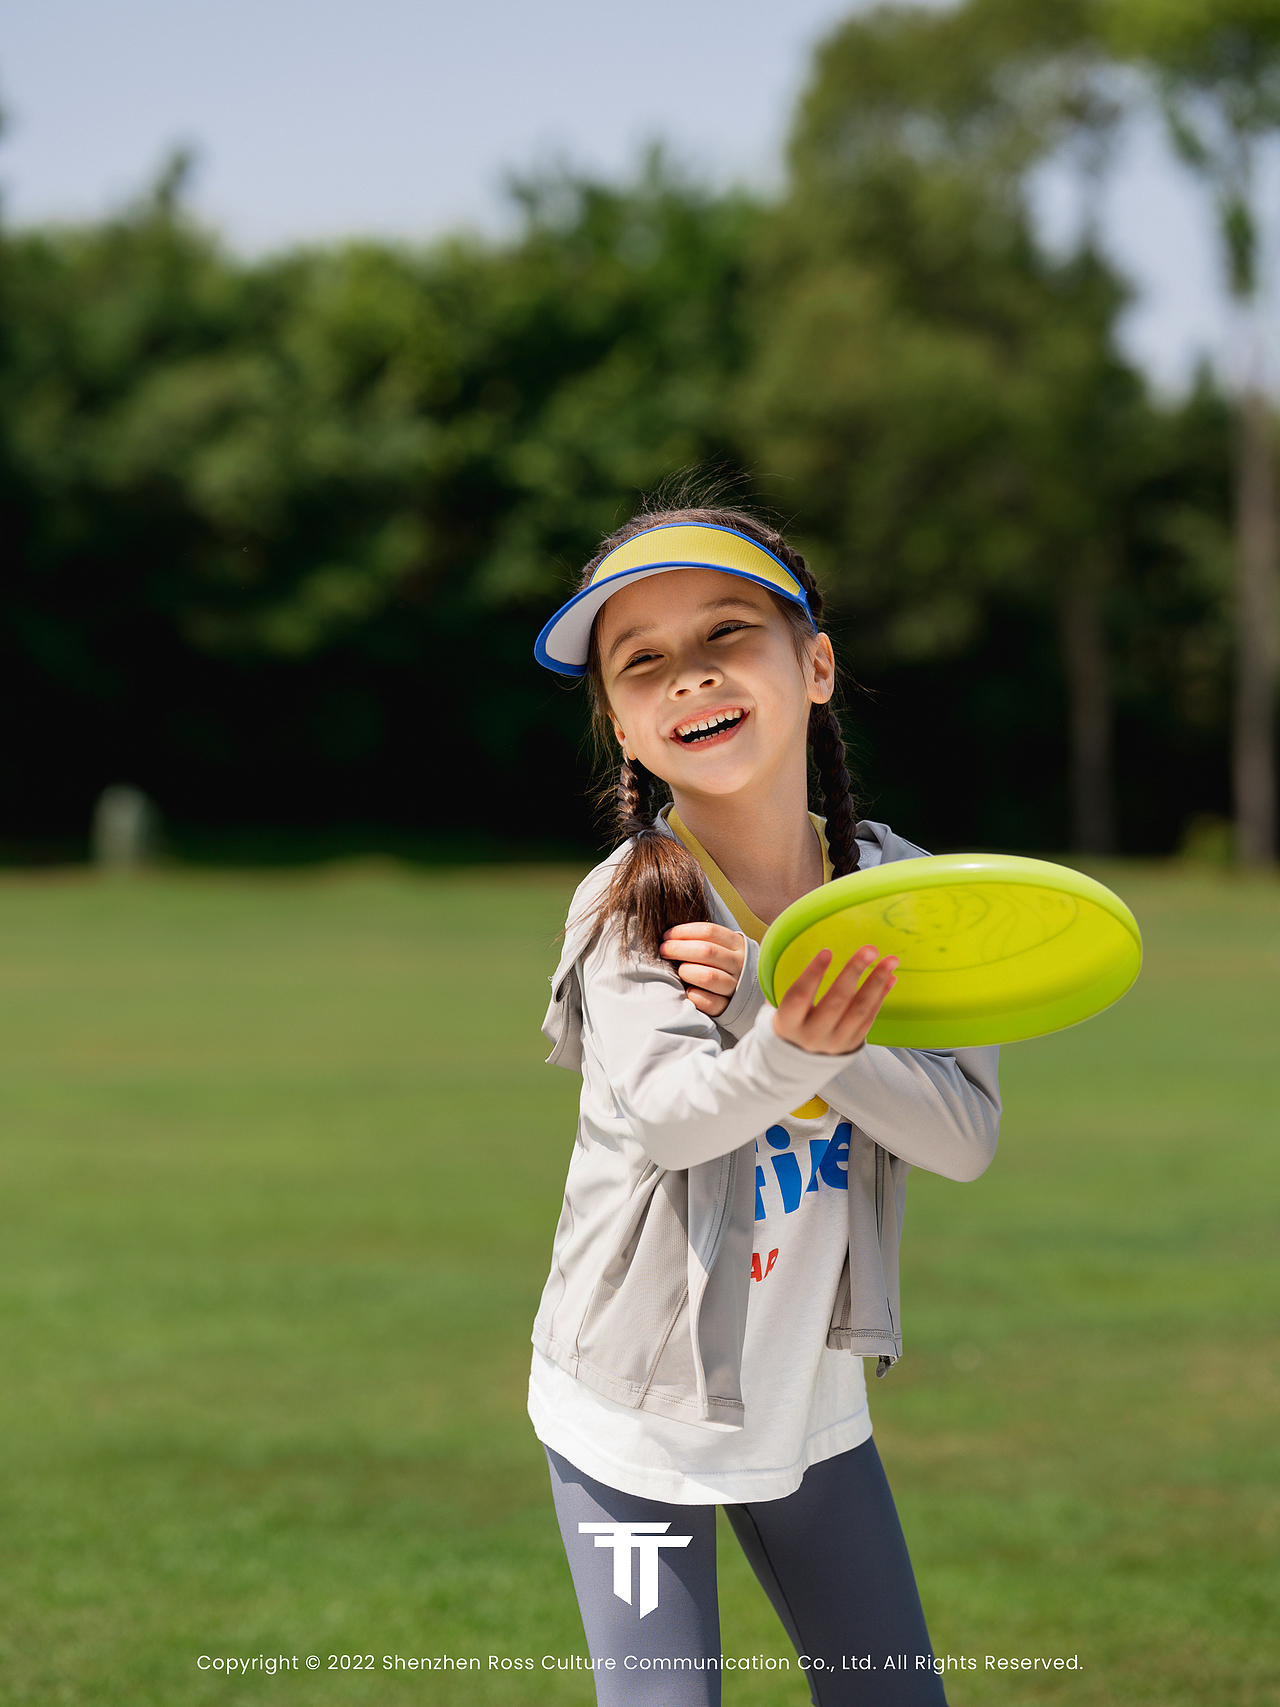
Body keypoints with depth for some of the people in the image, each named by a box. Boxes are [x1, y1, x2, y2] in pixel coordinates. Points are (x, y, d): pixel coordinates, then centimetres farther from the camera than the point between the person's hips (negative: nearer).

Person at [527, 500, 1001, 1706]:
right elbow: (666, 1110, -34)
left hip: (812, 1398, 4)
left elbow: (964, 1134, -15)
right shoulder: (629, 907, -17)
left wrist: (770, 1006, -28)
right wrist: (790, 1046, -56)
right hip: (634, 1411, -4)